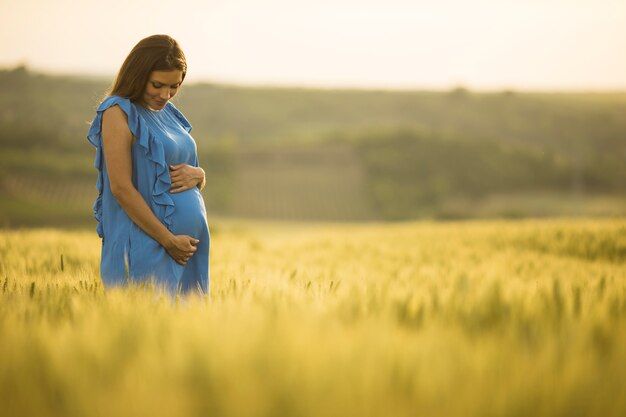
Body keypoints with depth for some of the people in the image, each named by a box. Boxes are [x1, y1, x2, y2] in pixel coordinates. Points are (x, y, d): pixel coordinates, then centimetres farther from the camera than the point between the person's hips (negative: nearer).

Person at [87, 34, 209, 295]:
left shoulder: (168, 113, 14)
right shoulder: (120, 112, -8)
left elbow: (198, 180, 20)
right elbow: (121, 188, -16)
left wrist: (197, 175, -5)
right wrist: (169, 241, -16)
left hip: (190, 244, 8)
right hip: (146, 248, -7)